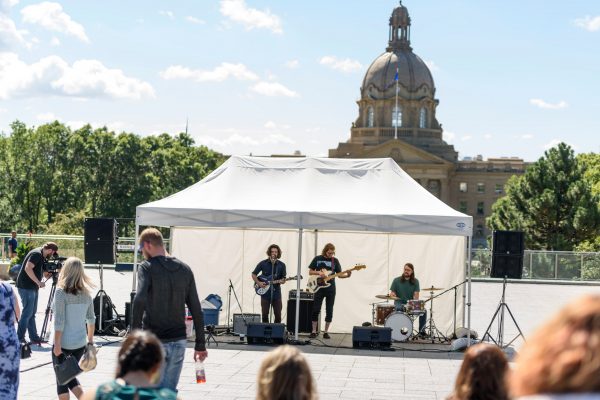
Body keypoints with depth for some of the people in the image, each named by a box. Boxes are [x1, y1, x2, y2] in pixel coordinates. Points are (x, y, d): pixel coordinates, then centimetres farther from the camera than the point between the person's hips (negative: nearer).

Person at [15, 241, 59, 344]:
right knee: (27, 313, -7)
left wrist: (50, 273, 0)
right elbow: (28, 268, -27)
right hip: (26, 287, -10)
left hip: (32, 287, 10)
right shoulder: (36, 254, -16)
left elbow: (43, 272, 19)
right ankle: (19, 339, -2)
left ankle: (34, 337, 17)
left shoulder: (41, 256, 13)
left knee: (32, 313, 12)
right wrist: (38, 282, -25)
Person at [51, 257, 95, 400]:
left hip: (64, 343, -5)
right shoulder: (85, 293, 2)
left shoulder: (61, 292, -14)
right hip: (80, 342, 5)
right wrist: (90, 340, 20)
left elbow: (59, 321, -17)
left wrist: (57, 344, -13)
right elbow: (91, 319, 10)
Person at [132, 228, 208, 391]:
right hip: (178, 341, 4)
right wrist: (200, 345, 13)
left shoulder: (147, 268, -5)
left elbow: (140, 301, -22)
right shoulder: (185, 269, 10)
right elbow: (196, 311, 9)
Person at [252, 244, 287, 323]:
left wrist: (280, 281, -16)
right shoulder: (263, 263, -1)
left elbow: (283, 280, 7)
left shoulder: (281, 265, 2)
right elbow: (254, 274, 8)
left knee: (278, 315, 0)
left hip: (276, 293, 1)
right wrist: (258, 283, -7)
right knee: (265, 314, 1)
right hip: (265, 293, -1)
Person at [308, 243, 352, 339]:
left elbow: (339, 274, 4)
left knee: (329, 311, 2)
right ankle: (314, 331, 6)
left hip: (330, 289, 1)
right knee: (316, 309, -2)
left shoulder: (335, 260, 6)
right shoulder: (317, 259, 2)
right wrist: (319, 273, -14)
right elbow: (310, 272, 4)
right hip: (319, 288, -1)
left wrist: (347, 275, -16)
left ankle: (326, 332, 9)